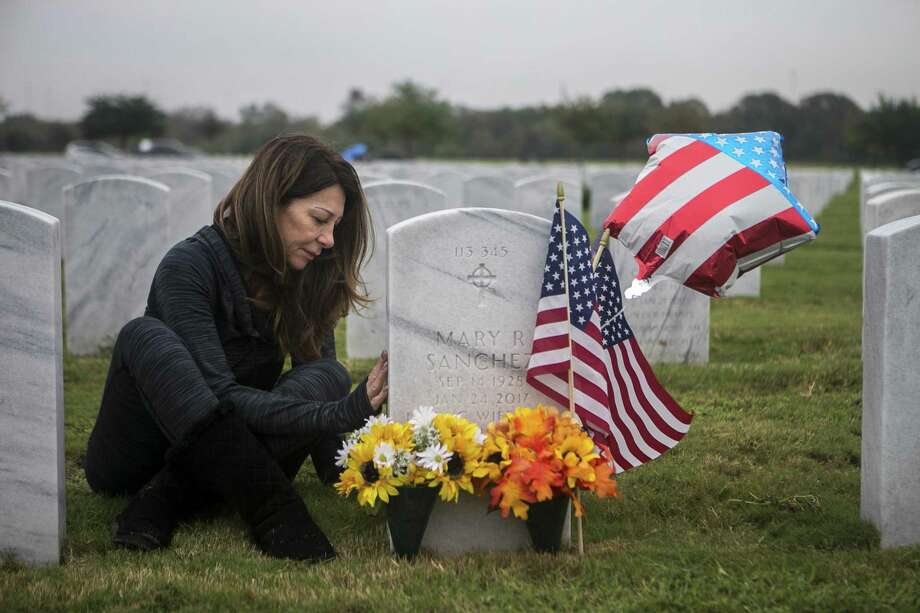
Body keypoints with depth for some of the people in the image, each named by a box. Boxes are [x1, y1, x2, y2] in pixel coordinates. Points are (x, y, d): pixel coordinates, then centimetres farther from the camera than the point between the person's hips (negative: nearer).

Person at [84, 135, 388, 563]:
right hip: (130, 460, -4)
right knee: (145, 336, -32)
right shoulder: (189, 267, -20)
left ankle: (168, 496, -28)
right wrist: (342, 414, -40)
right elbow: (222, 394, -30)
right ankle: (270, 510, -44)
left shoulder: (308, 279, -2)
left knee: (329, 378, -20)